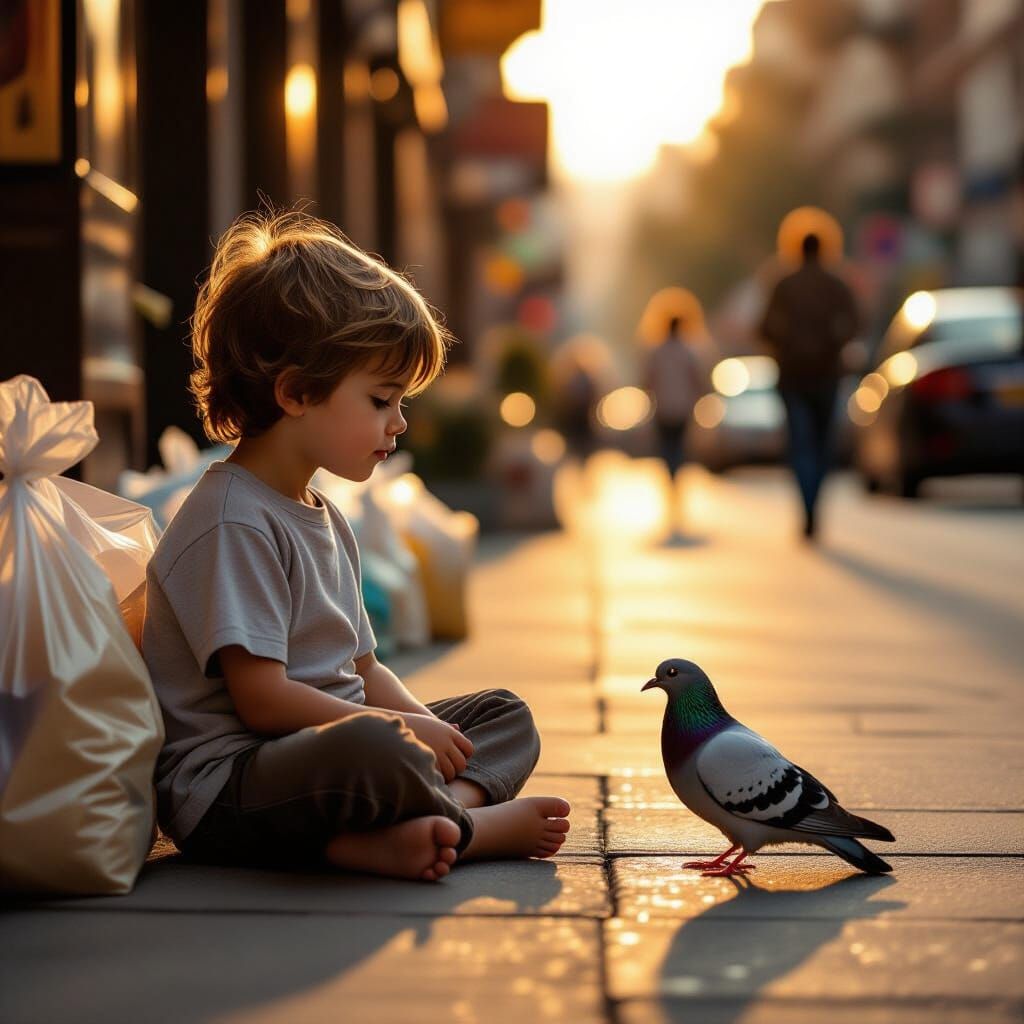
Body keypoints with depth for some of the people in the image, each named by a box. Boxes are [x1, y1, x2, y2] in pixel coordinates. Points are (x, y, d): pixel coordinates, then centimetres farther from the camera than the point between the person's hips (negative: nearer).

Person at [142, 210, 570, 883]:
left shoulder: (325, 519, 18)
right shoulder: (234, 524, -15)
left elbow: (363, 669, 21)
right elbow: (262, 697, -21)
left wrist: (427, 730, 1)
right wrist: (406, 729, -15)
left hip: (319, 753, 11)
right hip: (221, 793, -11)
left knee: (506, 716, 10)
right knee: (374, 746, -40)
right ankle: (472, 823, -9)